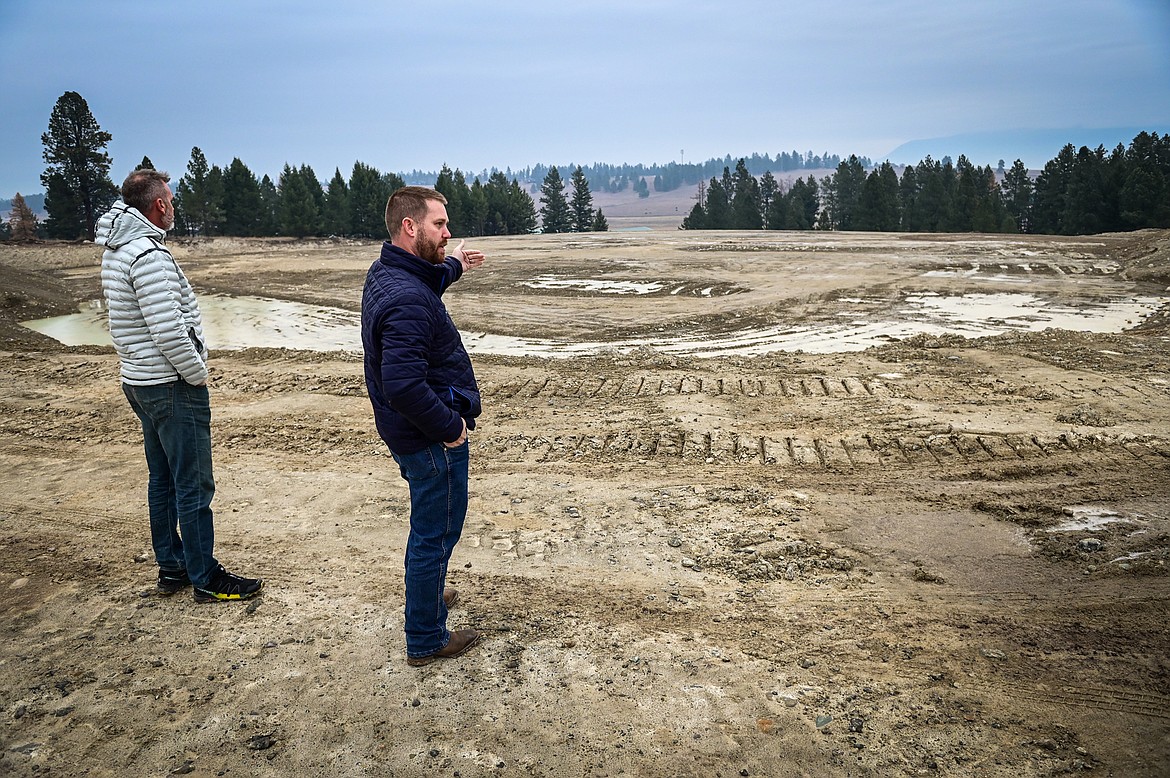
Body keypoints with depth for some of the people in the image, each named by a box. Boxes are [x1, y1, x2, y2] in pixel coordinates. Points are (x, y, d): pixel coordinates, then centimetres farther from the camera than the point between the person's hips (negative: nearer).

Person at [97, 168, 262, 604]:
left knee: (163, 479, 17)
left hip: (140, 382, 10)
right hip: (172, 387, -10)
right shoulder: (148, 255, -21)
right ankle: (206, 579, 7)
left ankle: (171, 567, 28)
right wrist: (198, 373, -11)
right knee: (194, 485, -2)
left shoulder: (116, 250, 11)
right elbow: (168, 330, -25)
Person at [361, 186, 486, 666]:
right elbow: (404, 386, -36)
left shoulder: (386, 273, 5)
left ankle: (427, 594, 50)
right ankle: (426, 640, 22)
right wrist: (451, 427, -24)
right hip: (431, 440, -10)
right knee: (436, 532, 5)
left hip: (409, 432, 10)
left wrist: (453, 267, 41)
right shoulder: (407, 301, -29)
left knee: (430, 525, 28)